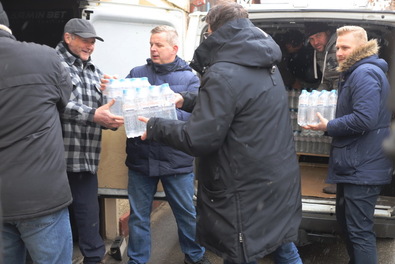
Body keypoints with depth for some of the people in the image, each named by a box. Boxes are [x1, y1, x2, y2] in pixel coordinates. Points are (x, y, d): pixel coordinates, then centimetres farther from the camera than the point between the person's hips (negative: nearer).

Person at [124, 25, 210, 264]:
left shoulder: (190, 78, -2)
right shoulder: (137, 73, 5)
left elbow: (192, 116, -15)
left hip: (177, 161, -1)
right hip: (141, 158, 2)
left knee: (188, 214, 14)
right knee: (139, 217, 13)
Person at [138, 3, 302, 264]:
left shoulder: (224, 74, -21)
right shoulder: (267, 66, 9)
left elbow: (198, 139, -21)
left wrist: (155, 127, -6)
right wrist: (186, 99, 22)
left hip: (248, 192, -9)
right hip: (281, 181, 9)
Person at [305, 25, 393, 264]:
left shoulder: (365, 73, -17)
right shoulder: (356, 73, 18)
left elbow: (364, 119, -27)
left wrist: (328, 126, -14)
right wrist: (331, 124, 9)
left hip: (362, 167, -11)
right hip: (355, 165, 11)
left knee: (360, 229, -7)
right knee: (345, 219, 22)